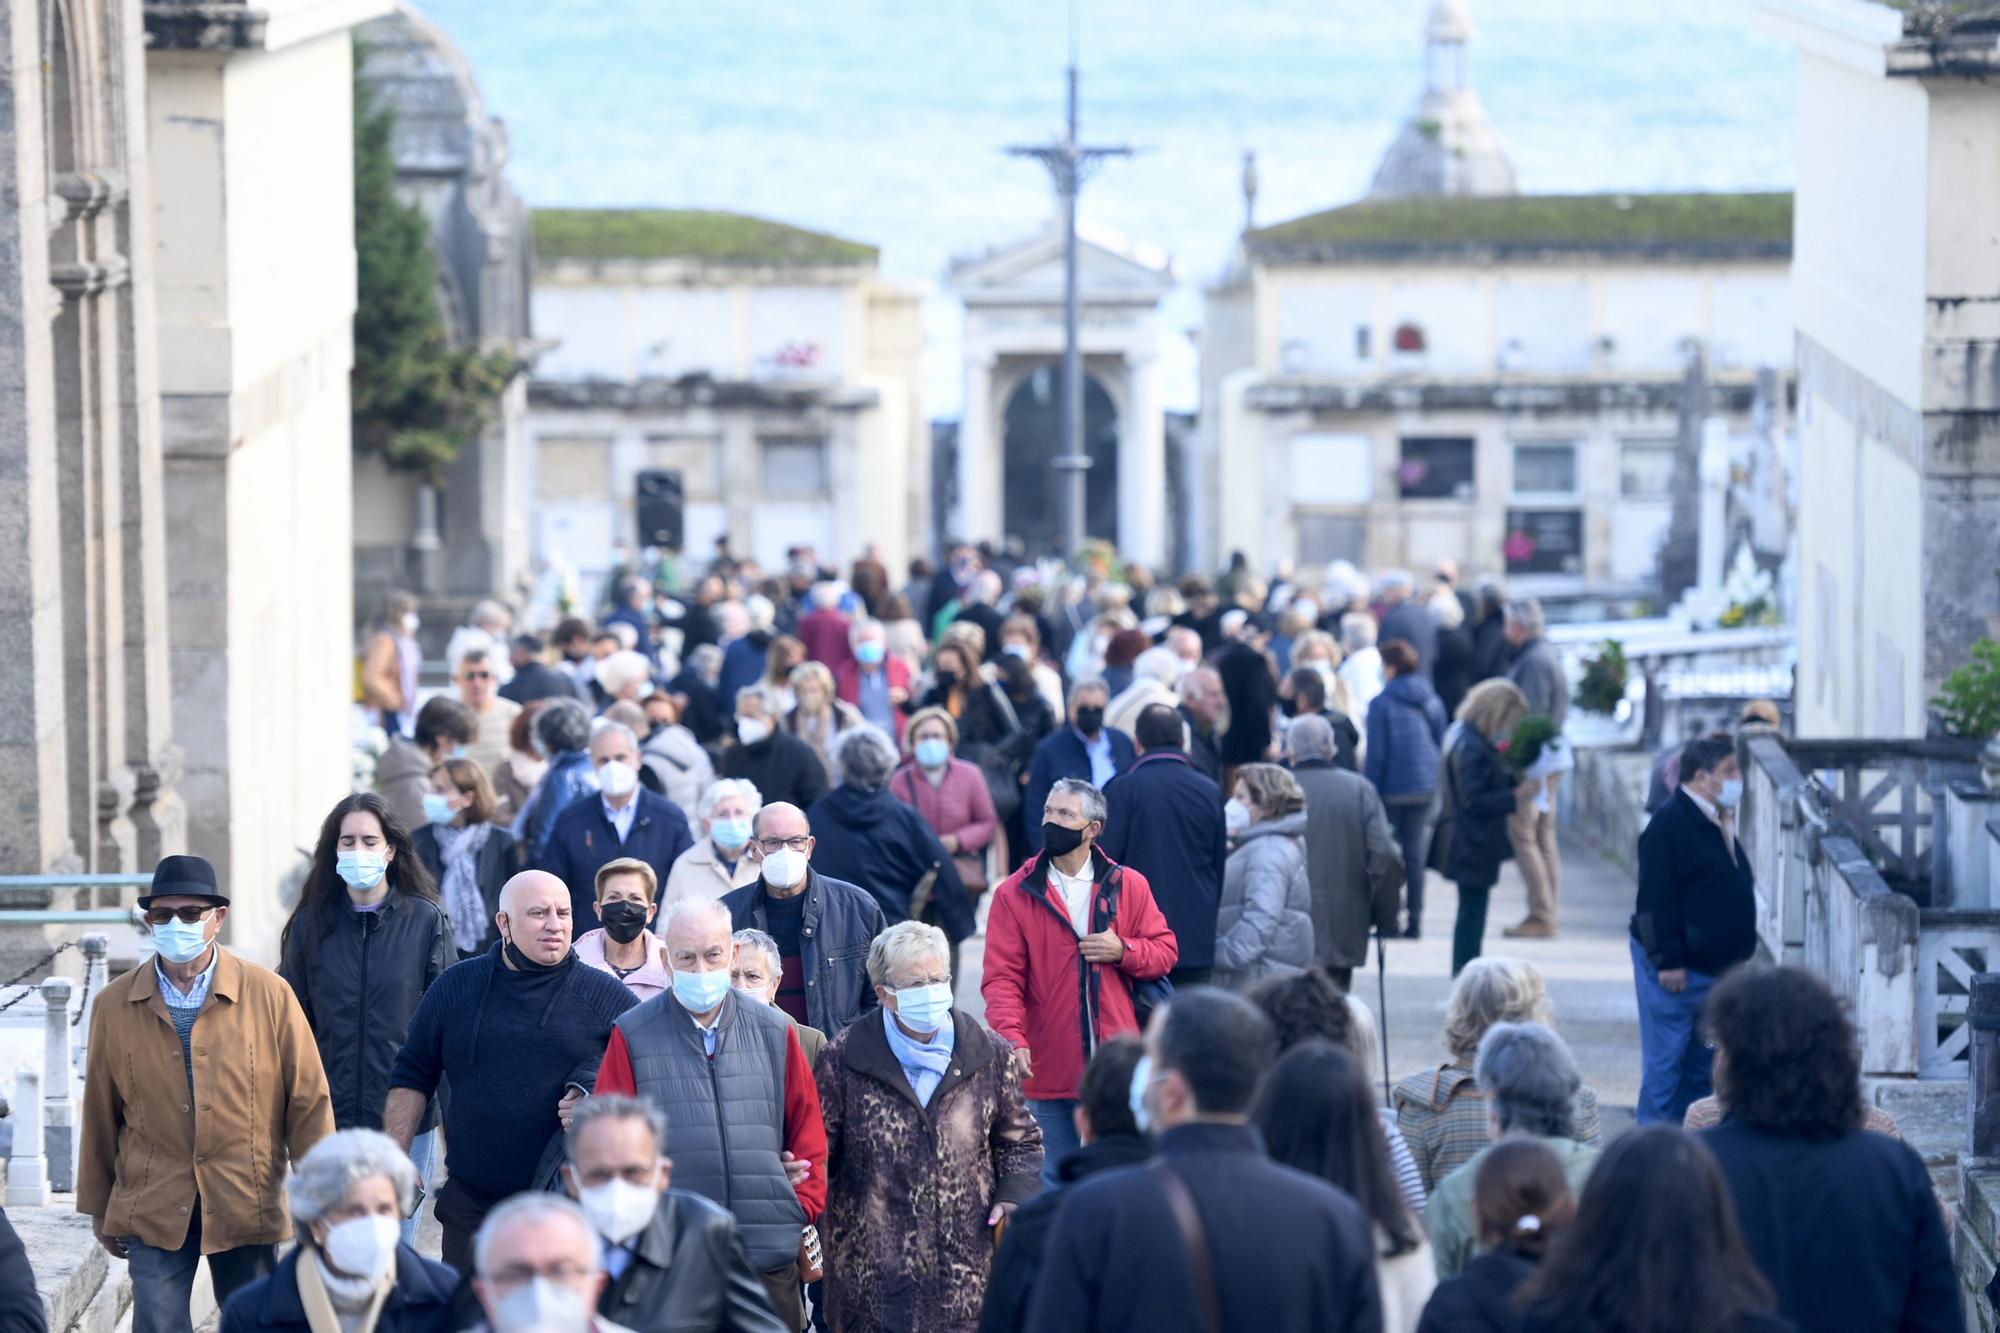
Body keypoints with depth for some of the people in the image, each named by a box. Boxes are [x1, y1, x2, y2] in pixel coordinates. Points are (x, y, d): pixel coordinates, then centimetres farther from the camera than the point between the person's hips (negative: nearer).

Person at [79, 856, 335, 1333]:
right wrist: (97, 1205, 12)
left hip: (247, 1206, 0)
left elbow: (308, 1101, 1)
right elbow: (100, 1112, 9)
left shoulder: (269, 995, -1)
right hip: (154, 1208, 0)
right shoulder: (115, 1005, 3)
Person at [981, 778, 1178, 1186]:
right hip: (1049, 1072, -1)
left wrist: (1123, 951, -12)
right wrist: (1011, 1037, -21)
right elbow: (1002, 976, -6)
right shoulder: (1015, 893, 0)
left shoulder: (1128, 886, 5)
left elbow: (1164, 951, 9)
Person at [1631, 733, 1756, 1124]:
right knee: (1664, 1062, -3)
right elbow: (1655, 898, -20)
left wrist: (1737, 957, 20)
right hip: (1675, 971, -9)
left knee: (1702, 1065, 13)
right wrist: (1667, 960, -22)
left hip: (1714, 966, 9)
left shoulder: (1719, 824, 13)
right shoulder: (1670, 825, -16)